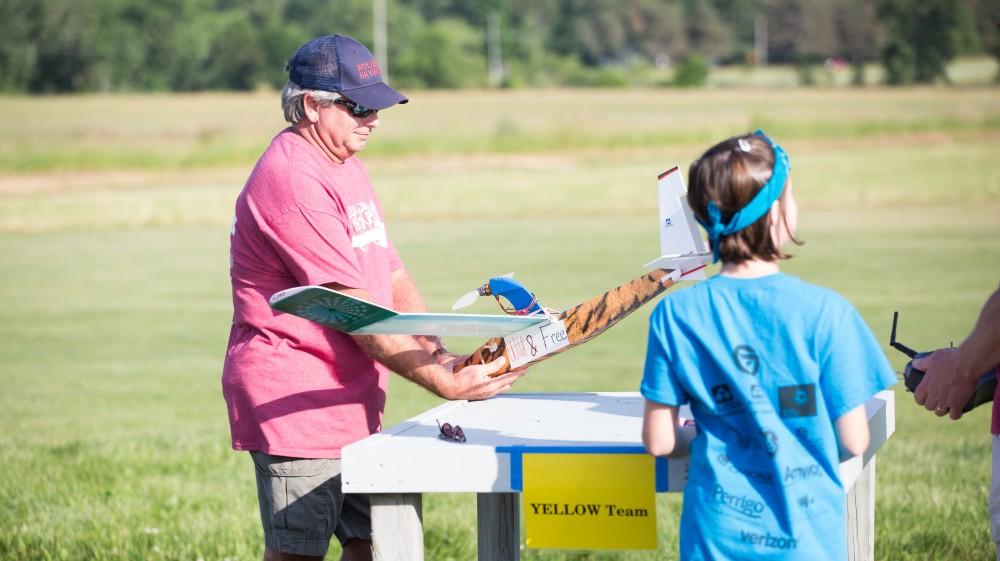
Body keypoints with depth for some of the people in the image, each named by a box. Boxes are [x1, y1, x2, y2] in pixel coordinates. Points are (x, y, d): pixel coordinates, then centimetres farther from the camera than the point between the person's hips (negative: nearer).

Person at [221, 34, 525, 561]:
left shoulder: (347, 167, 15)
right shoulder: (291, 180, -18)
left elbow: (393, 279, 16)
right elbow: (356, 313, -21)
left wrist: (445, 358, 0)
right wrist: (443, 384, -21)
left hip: (352, 404, 10)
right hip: (295, 403, -10)